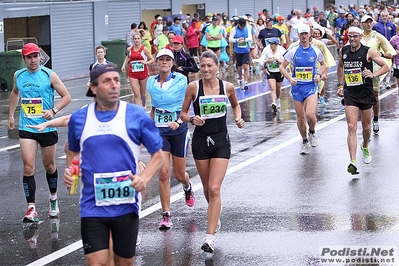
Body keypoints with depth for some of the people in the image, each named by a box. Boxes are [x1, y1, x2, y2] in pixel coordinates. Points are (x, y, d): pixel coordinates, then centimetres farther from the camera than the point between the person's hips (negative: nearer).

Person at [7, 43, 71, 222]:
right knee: (28, 168, -10)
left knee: (49, 166, 13)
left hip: (47, 128, -1)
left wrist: (54, 110, -20)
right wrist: (11, 115, 22)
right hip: (26, 128, 2)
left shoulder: (49, 75, -7)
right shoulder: (18, 75, 4)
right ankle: (31, 209, -11)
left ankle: (53, 199, 37)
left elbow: (66, 97, -5)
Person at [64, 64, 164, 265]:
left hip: (126, 205, 0)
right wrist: (69, 169, 0)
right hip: (92, 206, 0)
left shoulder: (136, 116, -4)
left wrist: (144, 177, -15)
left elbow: (157, 154, 2)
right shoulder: (78, 118, 3)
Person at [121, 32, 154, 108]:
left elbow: (152, 60, -2)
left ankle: (143, 106, 43)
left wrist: (146, 62, -22)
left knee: (143, 93, 15)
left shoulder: (144, 49, -6)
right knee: (136, 94, -10)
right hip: (133, 74, 1)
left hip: (143, 73, -1)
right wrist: (124, 65, 13)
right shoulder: (129, 49, 2)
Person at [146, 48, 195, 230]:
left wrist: (179, 121, -22)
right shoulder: (151, 82, 4)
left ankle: (188, 188, 47)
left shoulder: (181, 80, -7)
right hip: (159, 131, 2)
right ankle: (166, 215, -3)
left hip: (179, 131, -2)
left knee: (179, 174, 9)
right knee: (163, 173, -10)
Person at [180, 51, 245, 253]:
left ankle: (210, 236, -13)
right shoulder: (193, 87, -7)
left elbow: (235, 104, 18)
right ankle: (216, 213, 47)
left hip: (221, 141, -1)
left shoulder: (227, 87, -3)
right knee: (207, 188, 15)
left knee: (214, 189, -12)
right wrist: (192, 119, -20)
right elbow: (183, 113, 0)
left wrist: (238, 117, -1)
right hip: (200, 141, 1)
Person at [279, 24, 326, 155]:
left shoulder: (316, 51, 0)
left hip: (311, 86, -1)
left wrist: (319, 75, 0)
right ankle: (305, 141, 26)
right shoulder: (293, 51, -2)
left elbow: (323, 64, 18)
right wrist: (290, 78, -13)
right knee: (300, 117, 6)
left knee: (310, 115, -17)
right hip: (297, 86, 1)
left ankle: (312, 132, 16)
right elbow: (282, 67, 3)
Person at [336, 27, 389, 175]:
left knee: (366, 127, 14)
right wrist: (340, 85, 18)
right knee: (352, 128, -12)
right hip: (350, 95, 1)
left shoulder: (368, 52, -7)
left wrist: (373, 74, -22)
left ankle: (365, 147, 48)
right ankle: (353, 163, -20)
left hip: (366, 94, -1)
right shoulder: (343, 51, 4)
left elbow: (386, 67, -5)